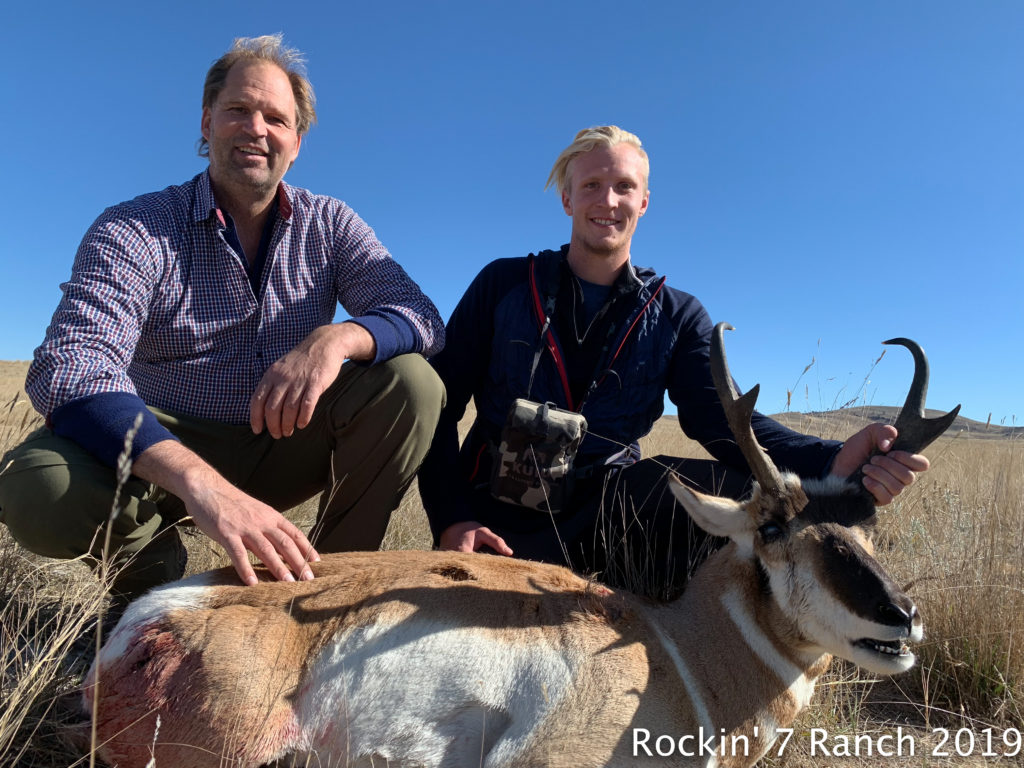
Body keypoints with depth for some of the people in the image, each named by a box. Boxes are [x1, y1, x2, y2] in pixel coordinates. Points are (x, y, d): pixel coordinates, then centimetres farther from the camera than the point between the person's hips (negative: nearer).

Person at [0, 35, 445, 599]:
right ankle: (156, 568, 1)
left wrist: (336, 339, -35)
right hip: (162, 449, -1)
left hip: (285, 448, 2)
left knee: (410, 381, -21)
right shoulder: (133, 231, -9)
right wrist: (200, 483, -43)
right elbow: (68, 369, -24)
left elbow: (422, 319, -10)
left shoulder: (330, 224, 0)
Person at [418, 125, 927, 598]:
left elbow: (723, 419, -7)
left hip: (609, 507, 2)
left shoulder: (677, 317, 8)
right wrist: (450, 517, -14)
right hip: (499, 516, -1)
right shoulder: (503, 284, 5)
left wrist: (829, 461, -29)